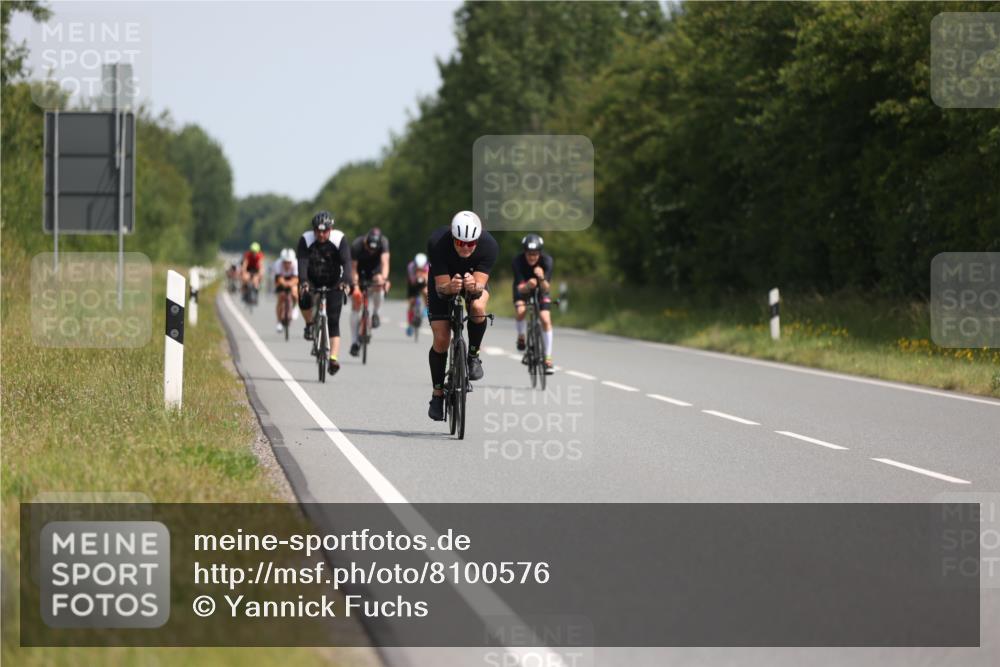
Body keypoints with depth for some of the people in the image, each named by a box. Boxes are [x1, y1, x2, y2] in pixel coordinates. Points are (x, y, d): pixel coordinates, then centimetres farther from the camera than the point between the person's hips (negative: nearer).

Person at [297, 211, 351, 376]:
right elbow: (302, 262, -28)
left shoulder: (340, 239, -19)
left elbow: (346, 262, -28)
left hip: (333, 282, 0)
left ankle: (333, 358, -13)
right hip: (312, 280, 0)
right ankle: (310, 325, -4)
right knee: (304, 299, -33)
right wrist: (304, 282, -45)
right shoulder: (306, 240, -18)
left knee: (333, 321, -10)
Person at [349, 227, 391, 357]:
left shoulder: (383, 242, -28)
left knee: (379, 282, -35)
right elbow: (353, 268, -26)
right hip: (360, 271, -1)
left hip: (374, 269, 1)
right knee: (356, 306, -8)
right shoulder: (357, 245, -30)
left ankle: (375, 313, -10)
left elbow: (385, 262, -37)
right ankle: (354, 342, -2)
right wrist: (355, 285, -39)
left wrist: (384, 279, -54)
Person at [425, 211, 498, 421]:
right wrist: (449, 287, -57)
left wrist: (474, 287, -60)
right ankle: (437, 394, 7)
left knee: (478, 307, -34)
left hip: (475, 281, 0)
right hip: (444, 283, 0)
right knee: (441, 340, -10)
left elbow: (481, 285, -36)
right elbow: (441, 287, -34)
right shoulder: (437, 243, -35)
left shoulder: (489, 245, -33)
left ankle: (473, 356, -9)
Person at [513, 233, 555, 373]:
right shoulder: (518, 262, -32)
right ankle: (521, 336, 4)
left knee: (546, 320, -16)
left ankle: (548, 358, -5)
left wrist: (541, 278, -55)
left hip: (541, 289, 0)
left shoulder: (546, 261, -31)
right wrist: (528, 285, -57)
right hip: (523, 288, 0)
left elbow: (546, 289, -34)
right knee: (520, 311, -29)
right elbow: (520, 288, -35)